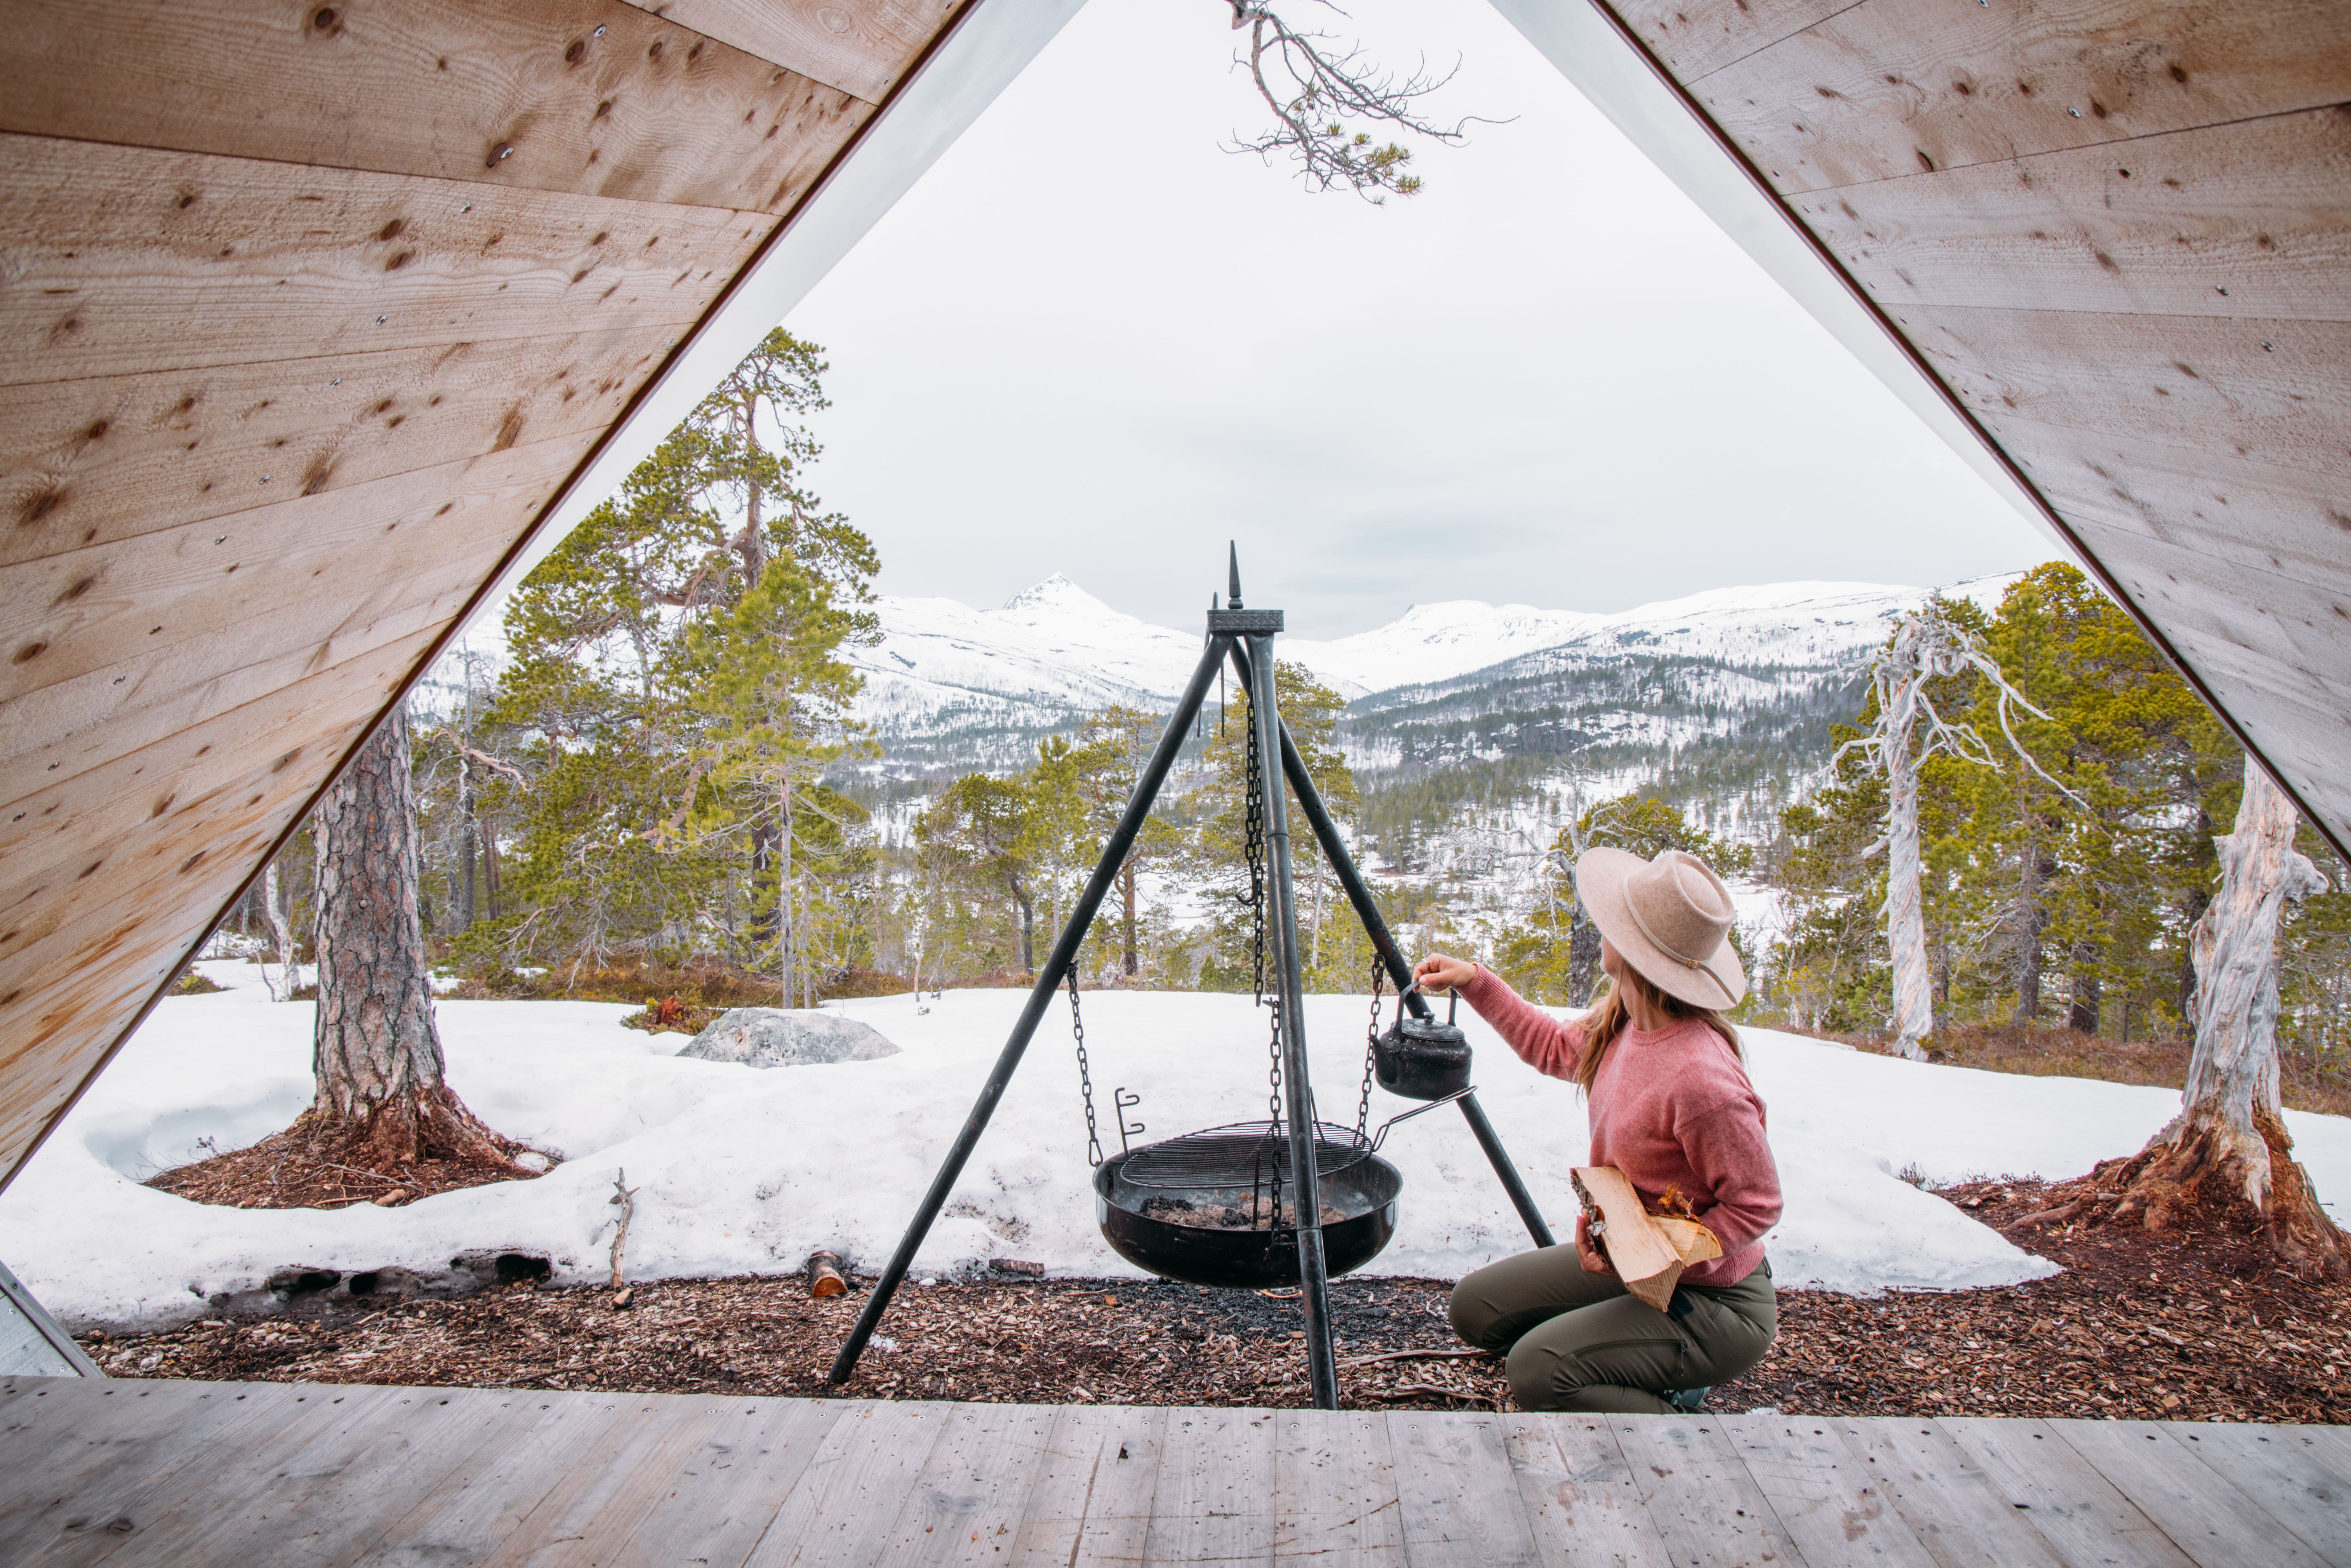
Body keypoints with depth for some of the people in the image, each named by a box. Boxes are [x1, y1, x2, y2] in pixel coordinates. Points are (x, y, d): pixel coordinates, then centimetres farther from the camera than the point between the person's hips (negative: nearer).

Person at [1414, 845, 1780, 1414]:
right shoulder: (1618, 1021, -6)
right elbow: (1554, 1048, 16)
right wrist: (1475, 983, 9)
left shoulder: (1701, 1078, -32)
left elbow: (1756, 1205, -22)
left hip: (1714, 1297, -9)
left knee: (1537, 1369, -25)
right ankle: (1657, 1361, 16)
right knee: (1476, 1307, 9)